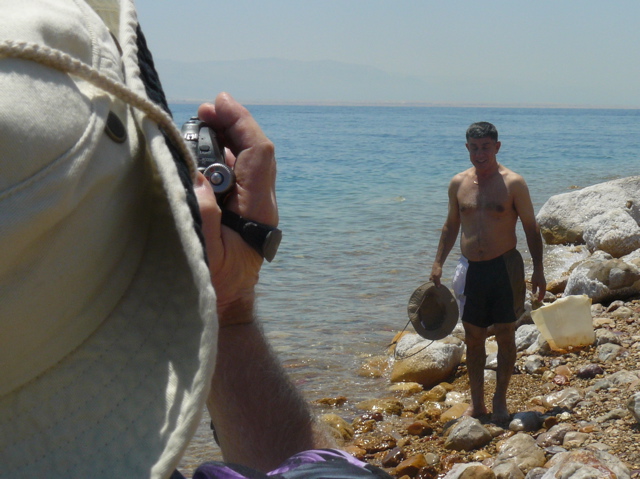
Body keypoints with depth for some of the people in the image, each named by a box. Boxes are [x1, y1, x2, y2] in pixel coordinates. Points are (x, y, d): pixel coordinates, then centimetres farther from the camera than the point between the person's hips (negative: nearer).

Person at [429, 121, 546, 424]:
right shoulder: (458, 183, 6)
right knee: (473, 338, 8)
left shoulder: (513, 183, -5)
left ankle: (500, 401, 16)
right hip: (471, 269, 4)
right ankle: (476, 403, 18)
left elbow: (530, 227, -2)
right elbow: (451, 225, 17)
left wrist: (538, 270, -7)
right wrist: (438, 263, 10)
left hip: (505, 267, -3)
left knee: (505, 335, 3)